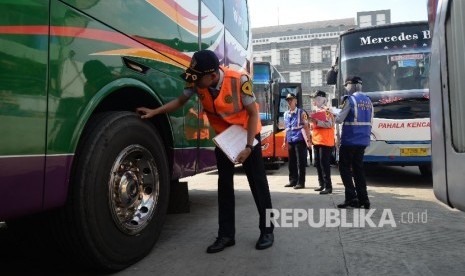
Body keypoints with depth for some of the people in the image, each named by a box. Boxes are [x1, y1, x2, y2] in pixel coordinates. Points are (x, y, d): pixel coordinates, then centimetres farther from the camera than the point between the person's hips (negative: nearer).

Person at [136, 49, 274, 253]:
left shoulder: (239, 81, -31)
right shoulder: (197, 83, -20)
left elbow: (253, 113, -22)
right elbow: (180, 101, -1)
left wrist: (249, 147, -25)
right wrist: (154, 112, -10)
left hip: (247, 133, -4)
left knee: (257, 182, 1)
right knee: (224, 183, 3)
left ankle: (267, 230, 15)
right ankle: (226, 234, 12)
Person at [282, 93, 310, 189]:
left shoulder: (301, 112, -2)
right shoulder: (286, 114, 15)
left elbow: (306, 127, -6)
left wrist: (307, 139, -15)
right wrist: (285, 141, 19)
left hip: (299, 140, -6)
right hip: (290, 141, 6)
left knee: (300, 162, -2)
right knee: (291, 162, 11)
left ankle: (301, 182, 3)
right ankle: (293, 181, 21)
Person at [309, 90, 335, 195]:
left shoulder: (327, 111, -8)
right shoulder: (316, 112, 19)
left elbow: (329, 124, -21)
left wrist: (316, 121, -25)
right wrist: (311, 124, 14)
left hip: (325, 142, -9)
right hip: (317, 141, 9)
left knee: (324, 164, -9)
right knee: (318, 164, 11)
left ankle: (328, 186, -5)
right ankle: (322, 184, 20)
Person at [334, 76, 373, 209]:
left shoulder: (350, 99, -11)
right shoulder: (368, 101, 13)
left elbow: (339, 120, -14)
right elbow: (370, 122, 16)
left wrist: (337, 116, 7)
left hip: (350, 140, -7)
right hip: (363, 140, 7)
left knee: (344, 168, 3)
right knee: (358, 168, 13)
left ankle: (351, 198, -2)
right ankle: (363, 199, 13)